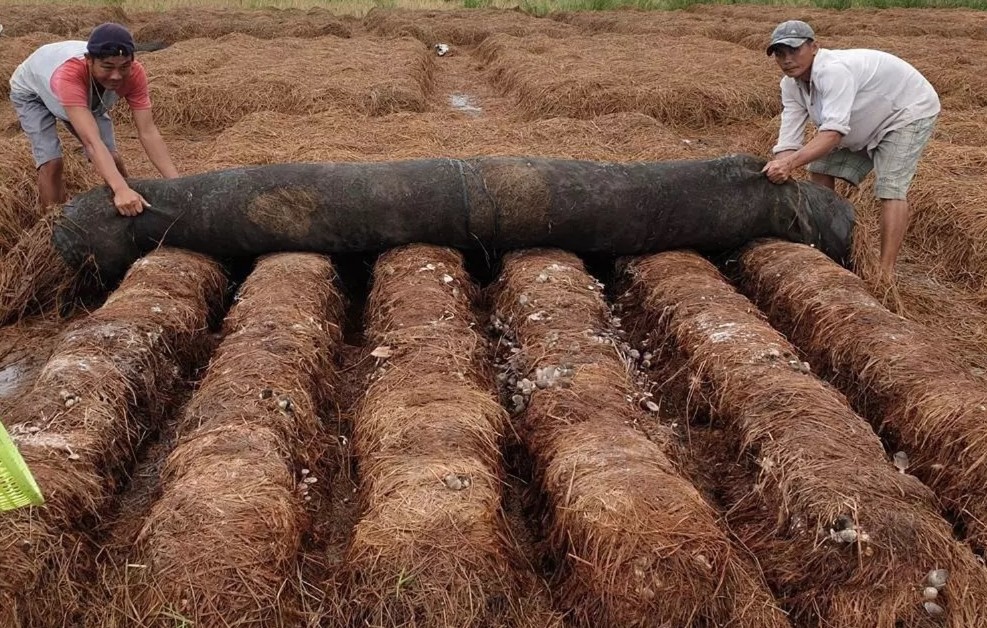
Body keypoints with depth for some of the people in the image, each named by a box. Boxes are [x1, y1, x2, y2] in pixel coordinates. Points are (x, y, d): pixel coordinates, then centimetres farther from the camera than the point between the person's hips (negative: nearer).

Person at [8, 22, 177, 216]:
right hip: (32, 92, -4)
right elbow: (91, 140, -57)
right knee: (51, 162, -19)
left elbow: (148, 132, -36)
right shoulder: (70, 74, -48)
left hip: (87, 98, 4)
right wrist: (121, 189, -71)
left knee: (112, 159, -5)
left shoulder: (134, 73, -36)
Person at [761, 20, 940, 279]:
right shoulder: (791, 84, -11)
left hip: (909, 111, -9)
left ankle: (886, 272, -22)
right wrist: (778, 170, -33)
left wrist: (790, 163, -59)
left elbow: (833, 131, -47)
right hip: (866, 124, 9)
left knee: (890, 188, -22)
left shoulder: (834, 70, -37)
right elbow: (789, 138, -17)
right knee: (820, 172, 4)